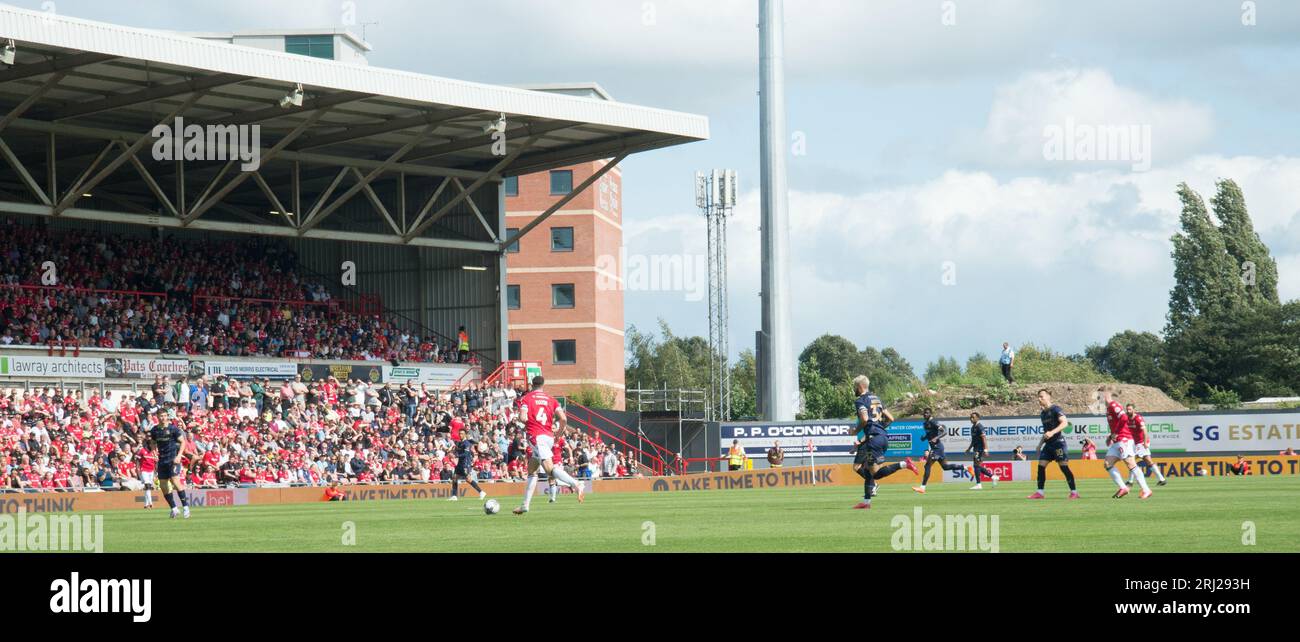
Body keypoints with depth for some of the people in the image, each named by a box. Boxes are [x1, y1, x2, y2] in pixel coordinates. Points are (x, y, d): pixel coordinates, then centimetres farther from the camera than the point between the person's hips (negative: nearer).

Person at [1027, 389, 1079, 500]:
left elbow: (1064, 422, -20)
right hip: (1048, 444, 8)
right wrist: (1040, 444, 23)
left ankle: (1074, 492, -7)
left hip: (1058, 441, -8)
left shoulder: (1055, 409, -8)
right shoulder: (1043, 414, 18)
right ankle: (1039, 492, 5)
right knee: (1041, 465, 1)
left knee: (1064, 466, -11)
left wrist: (1052, 432, -31)